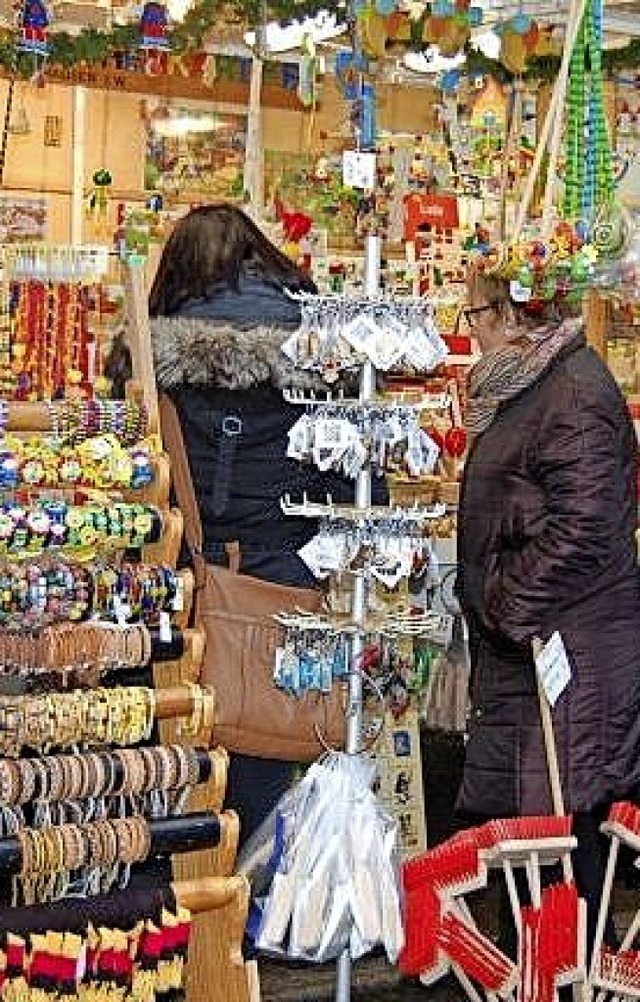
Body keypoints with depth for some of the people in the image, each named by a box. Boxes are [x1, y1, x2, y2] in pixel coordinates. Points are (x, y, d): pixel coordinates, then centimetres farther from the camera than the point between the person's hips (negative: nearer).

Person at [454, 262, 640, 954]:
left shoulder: (575, 395, -18)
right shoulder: (528, 382, 14)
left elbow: (581, 528, -24)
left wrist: (509, 606, -17)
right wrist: (493, 601, 18)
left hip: (561, 646, -10)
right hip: (524, 637, 10)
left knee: (562, 811, -2)